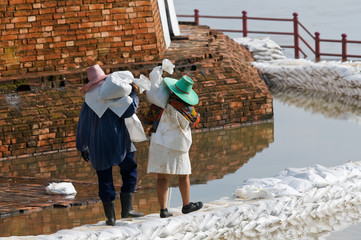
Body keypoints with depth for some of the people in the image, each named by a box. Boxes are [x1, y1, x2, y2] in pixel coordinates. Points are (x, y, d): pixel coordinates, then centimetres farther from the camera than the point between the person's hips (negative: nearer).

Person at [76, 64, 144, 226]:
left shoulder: (88, 99, 6)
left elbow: (82, 125, 9)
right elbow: (128, 111, -15)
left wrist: (82, 147, 18)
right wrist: (133, 95, 1)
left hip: (97, 144, 3)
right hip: (118, 142, -3)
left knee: (104, 178, 8)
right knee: (129, 171, 12)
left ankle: (110, 216, 6)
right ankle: (127, 209, 2)